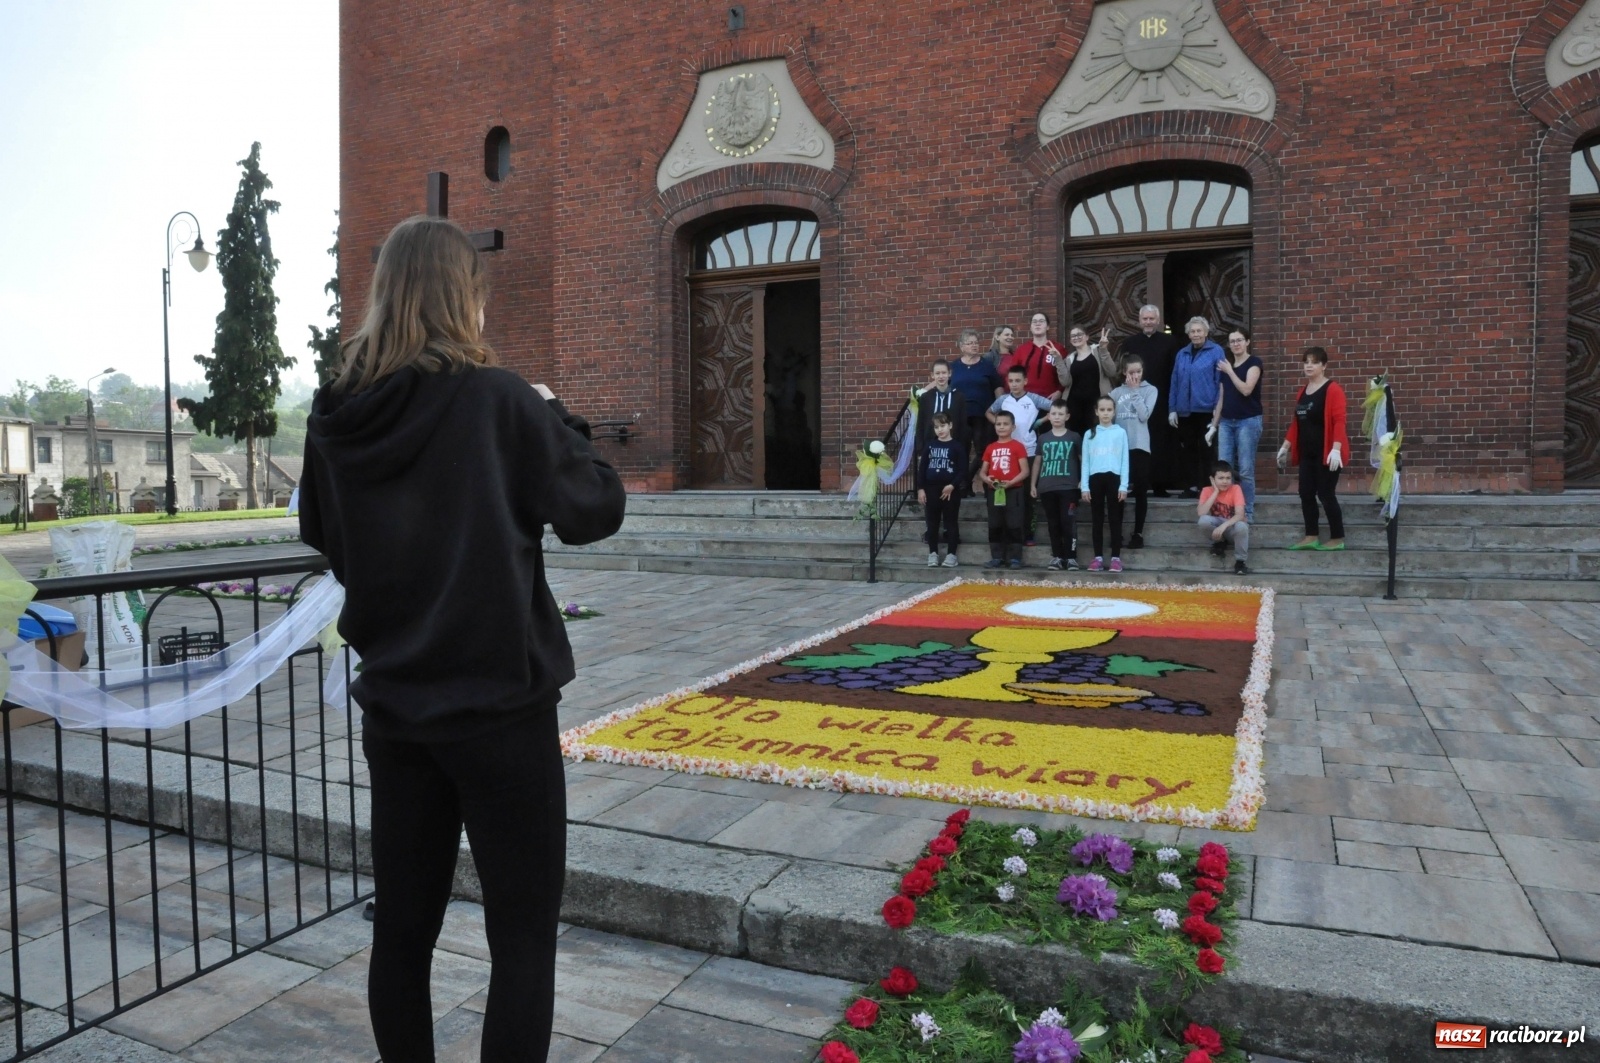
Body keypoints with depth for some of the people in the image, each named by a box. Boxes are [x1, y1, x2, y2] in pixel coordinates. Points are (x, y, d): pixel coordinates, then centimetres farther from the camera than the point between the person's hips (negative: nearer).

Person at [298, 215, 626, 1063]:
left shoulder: (336, 414, 2)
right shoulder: (498, 400, -13)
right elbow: (596, 510, -5)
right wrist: (555, 420, 7)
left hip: (391, 704, 6)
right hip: (497, 702, -5)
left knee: (402, 923, 16)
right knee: (522, 934, 6)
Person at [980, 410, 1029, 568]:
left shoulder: (1017, 446, -1)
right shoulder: (991, 448, 12)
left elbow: (1025, 471, -6)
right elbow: (982, 471, 13)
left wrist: (1011, 482, -20)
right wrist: (986, 479, -9)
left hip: (1013, 491, -5)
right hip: (993, 491, 5)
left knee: (1013, 525, -3)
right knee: (995, 526, 8)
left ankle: (1015, 558, 2)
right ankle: (996, 557, 15)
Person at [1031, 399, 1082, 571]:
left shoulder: (1074, 437, 4)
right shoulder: (1043, 438, 11)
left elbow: (1083, 460, 7)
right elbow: (1037, 462, 16)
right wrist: (1033, 484, 12)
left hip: (1068, 487, -3)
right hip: (1047, 488, 3)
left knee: (1068, 523, -4)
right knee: (1053, 524, 7)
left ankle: (1071, 557, 0)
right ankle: (1056, 556, 12)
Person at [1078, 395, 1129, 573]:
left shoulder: (1120, 432, 6)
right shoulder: (1090, 434, 10)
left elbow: (1124, 460, 3)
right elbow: (1085, 461, 7)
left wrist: (1124, 485, -4)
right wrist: (1084, 486, 0)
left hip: (1114, 478, -2)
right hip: (1095, 479, 2)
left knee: (1115, 519, 1)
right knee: (1097, 520, 5)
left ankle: (1116, 557, 4)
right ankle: (1098, 557, 9)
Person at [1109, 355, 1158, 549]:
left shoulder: (1150, 390, 5)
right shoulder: (1116, 392, 9)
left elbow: (1144, 415, -9)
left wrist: (1134, 391, -5)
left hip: (1140, 446, -1)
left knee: (1140, 491, 2)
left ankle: (1138, 533, 11)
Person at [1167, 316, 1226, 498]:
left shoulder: (1216, 352, -3)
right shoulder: (1182, 354, 12)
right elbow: (1174, 382, 11)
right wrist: (1172, 409, 6)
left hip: (1206, 410, -5)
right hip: (1185, 411, 5)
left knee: (1205, 449, 2)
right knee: (1187, 449, 8)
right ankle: (1191, 486, 16)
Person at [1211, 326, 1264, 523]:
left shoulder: (1254, 363, -3)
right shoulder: (1225, 365, 14)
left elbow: (1246, 389, -17)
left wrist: (1230, 371, -10)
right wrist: (1214, 424, 12)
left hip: (1248, 421, -5)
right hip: (1226, 422, 6)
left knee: (1245, 470, -5)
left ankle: (1248, 513, 1)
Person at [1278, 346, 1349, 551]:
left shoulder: (1333, 390, -9)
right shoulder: (1302, 392, 14)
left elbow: (1339, 421, -17)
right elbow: (1296, 422, 18)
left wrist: (1336, 449, -25)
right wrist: (1286, 446, 16)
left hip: (1326, 452, -7)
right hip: (1307, 453, 8)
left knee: (1326, 494, -5)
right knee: (1306, 493, 7)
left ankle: (1337, 539, 6)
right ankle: (1311, 537, 16)